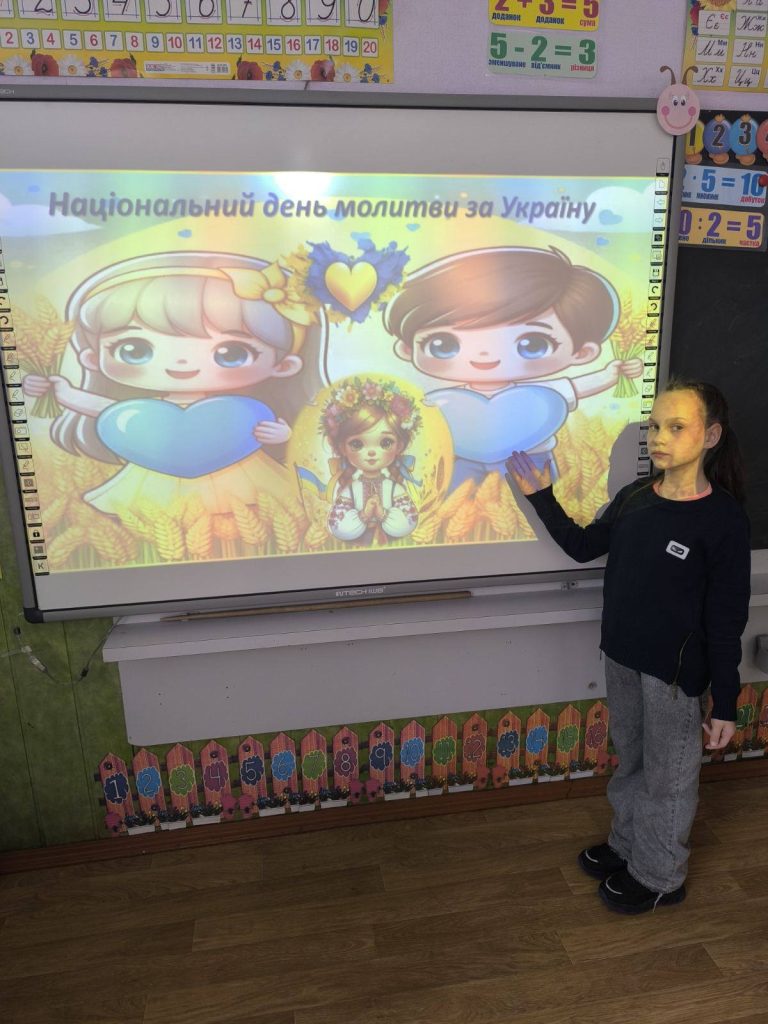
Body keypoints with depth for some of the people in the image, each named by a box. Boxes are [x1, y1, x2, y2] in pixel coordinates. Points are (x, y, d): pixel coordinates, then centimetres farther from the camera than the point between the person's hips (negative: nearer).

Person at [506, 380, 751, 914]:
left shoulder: (724, 519, -18)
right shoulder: (635, 497, -2)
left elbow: (726, 620, -15)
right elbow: (584, 546, 10)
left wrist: (726, 703, -11)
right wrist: (542, 497, 2)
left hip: (675, 672, -6)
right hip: (621, 656, 6)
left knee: (667, 775, 14)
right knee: (630, 760, 24)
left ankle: (660, 876, 37)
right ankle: (627, 845, 47)